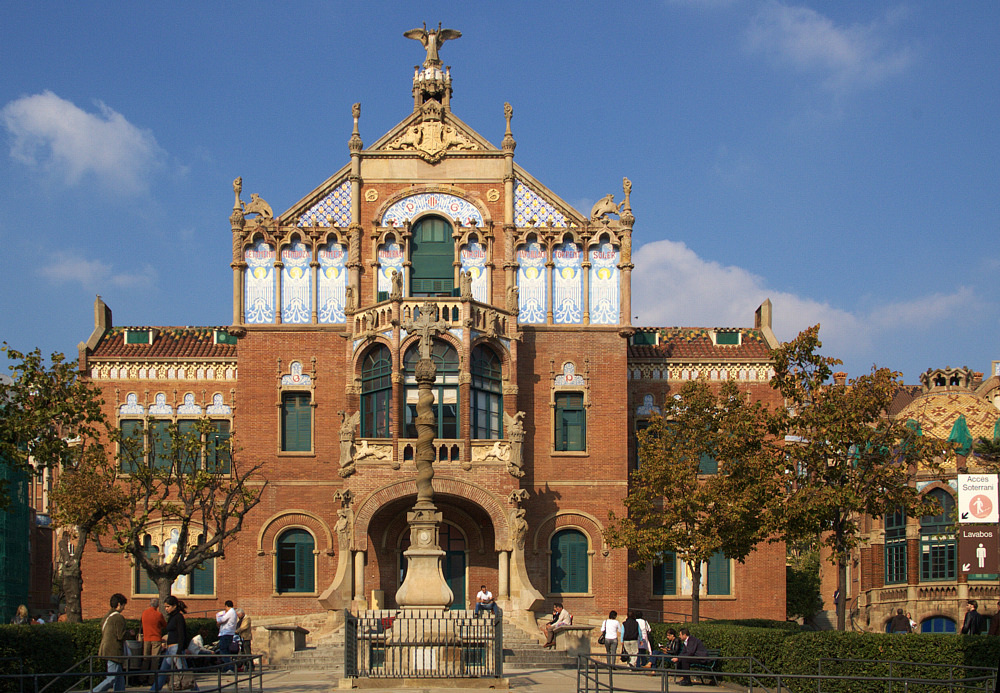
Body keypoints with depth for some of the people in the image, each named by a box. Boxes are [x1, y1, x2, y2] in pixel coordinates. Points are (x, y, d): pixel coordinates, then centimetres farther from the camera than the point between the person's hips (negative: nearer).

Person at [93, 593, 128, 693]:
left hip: (106, 650, 10)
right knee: (112, 678, -7)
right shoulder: (119, 618, -14)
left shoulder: (107, 617, 14)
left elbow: (102, 635, 18)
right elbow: (121, 636, -18)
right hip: (114, 652, -10)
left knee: (120, 678, 13)